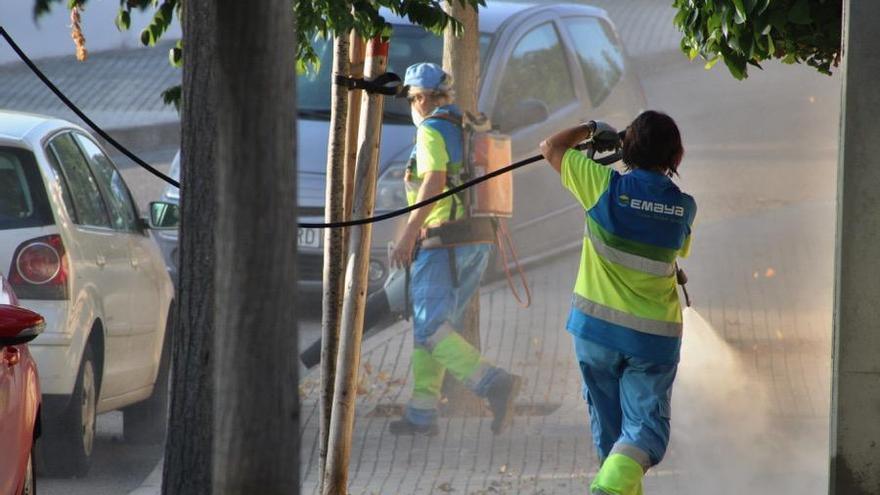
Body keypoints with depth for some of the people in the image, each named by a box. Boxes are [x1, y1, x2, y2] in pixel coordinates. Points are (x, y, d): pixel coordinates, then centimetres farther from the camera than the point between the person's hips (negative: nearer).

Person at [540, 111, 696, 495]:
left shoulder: (606, 186, -11)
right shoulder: (684, 207, -4)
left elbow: (551, 147, 0)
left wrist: (590, 129, 17)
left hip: (595, 326, 0)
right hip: (655, 335, 0)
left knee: (609, 425, 17)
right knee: (645, 429, 0)